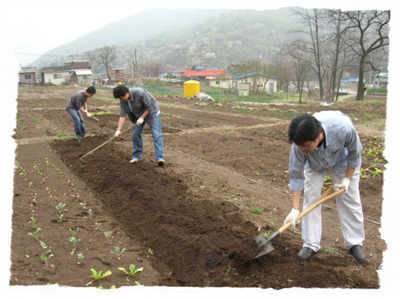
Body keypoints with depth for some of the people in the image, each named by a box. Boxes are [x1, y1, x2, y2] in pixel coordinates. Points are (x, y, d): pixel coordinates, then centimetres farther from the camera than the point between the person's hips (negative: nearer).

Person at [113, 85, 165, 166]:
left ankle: (160, 158, -20)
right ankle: (137, 156, 17)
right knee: (136, 134, 2)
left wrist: (142, 118, -23)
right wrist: (118, 130, -22)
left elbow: (149, 107, -24)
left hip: (151, 112, -6)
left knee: (156, 135, -14)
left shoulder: (140, 93, -34)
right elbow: (122, 115, -16)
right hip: (138, 114, 6)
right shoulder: (123, 100, -15)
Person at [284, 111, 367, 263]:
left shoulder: (343, 128, -45)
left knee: (350, 198, 2)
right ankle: (311, 244, 5)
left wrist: (347, 178, -13)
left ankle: (355, 243, 17)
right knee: (310, 197, -6)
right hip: (314, 163, 1)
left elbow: (355, 153, -20)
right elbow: (296, 175, -25)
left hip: (343, 159, -1)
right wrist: (295, 208, -24)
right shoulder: (300, 143, -38)